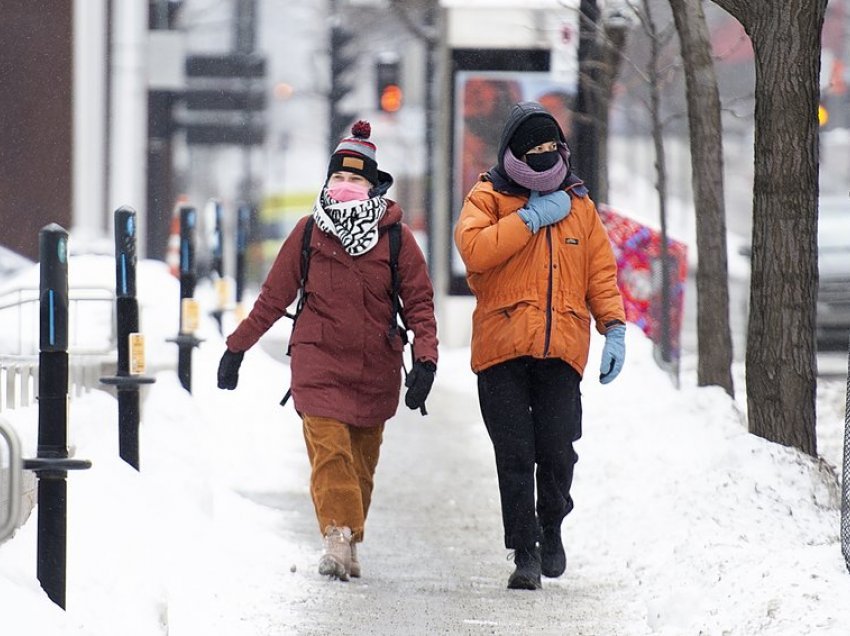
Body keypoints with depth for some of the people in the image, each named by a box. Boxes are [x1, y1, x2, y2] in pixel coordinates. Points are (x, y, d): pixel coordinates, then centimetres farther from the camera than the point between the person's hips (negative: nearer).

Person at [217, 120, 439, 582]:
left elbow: (419, 301, 2)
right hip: (318, 362, -1)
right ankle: (337, 537, -23)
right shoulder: (309, 232, 3)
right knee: (329, 450, -16)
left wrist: (425, 360, -9)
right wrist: (237, 347, 13)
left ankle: (350, 543, 18)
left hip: (376, 368, 1)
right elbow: (274, 296, 10)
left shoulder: (395, 236, 1)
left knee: (362, 460, 7)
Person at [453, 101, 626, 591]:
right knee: (515, 455, -3)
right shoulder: (488, 197, 5)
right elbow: (474, 249, -14)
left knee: (558, 452, -3)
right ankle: (525, 551, 4)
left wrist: (614, 329, 3)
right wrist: (533, 218, -11)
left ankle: (551, 527, 22)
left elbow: (601, 271, 15)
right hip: (503, 348, -2)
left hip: (562, 348, 2)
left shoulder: (578, 203, 15)